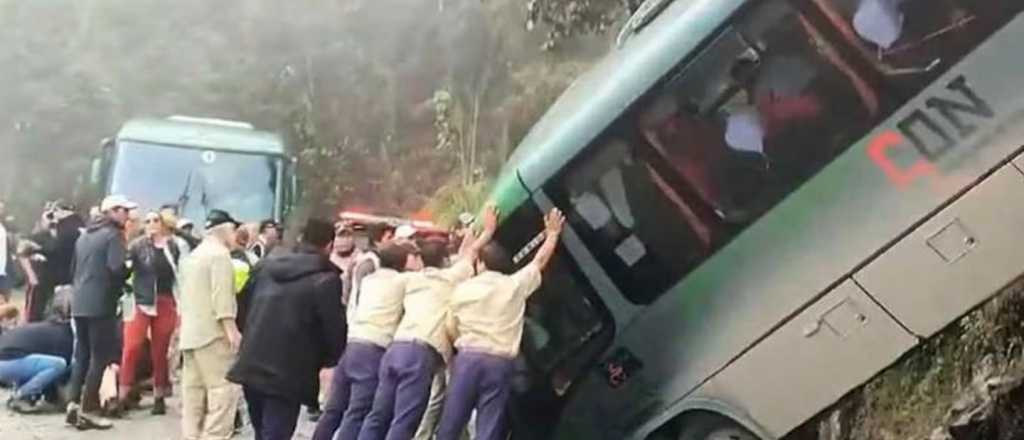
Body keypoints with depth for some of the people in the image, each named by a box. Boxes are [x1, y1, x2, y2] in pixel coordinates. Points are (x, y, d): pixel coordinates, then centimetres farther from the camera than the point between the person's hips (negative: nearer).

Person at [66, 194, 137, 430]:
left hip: (79, 303, 8)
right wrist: (128, 271, 1)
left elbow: (75, 267, 22)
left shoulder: (84, 235, 18)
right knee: (100, 357, -2)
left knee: (82, 355, 13)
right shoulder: (113, 235, -8)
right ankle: (88, 410, -2)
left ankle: (75, 404, 9)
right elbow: (117, 268, -19)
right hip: (100, 304, -8)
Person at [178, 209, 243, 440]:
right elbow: (222, 296, -18)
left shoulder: (193, 255, 21)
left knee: (193, 390, 8)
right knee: (223, 388, -10)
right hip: (212, 332, -10)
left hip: (190, 332, 10)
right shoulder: (220, 253, -9)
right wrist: (231, 328, -20)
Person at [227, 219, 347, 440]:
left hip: (252, 366, 7)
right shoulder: (326, 280, -12)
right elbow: (334, 329, -9)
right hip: (287, 374, -7)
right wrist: (328, 360, 10)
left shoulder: (267, 265, 10)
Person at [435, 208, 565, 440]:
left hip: (468, 357, 0)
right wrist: (553, 233, 34)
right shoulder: (515, 285, 5)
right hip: (500, 363, 0)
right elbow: (540, 260, 20)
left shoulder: (462, 290, 8)